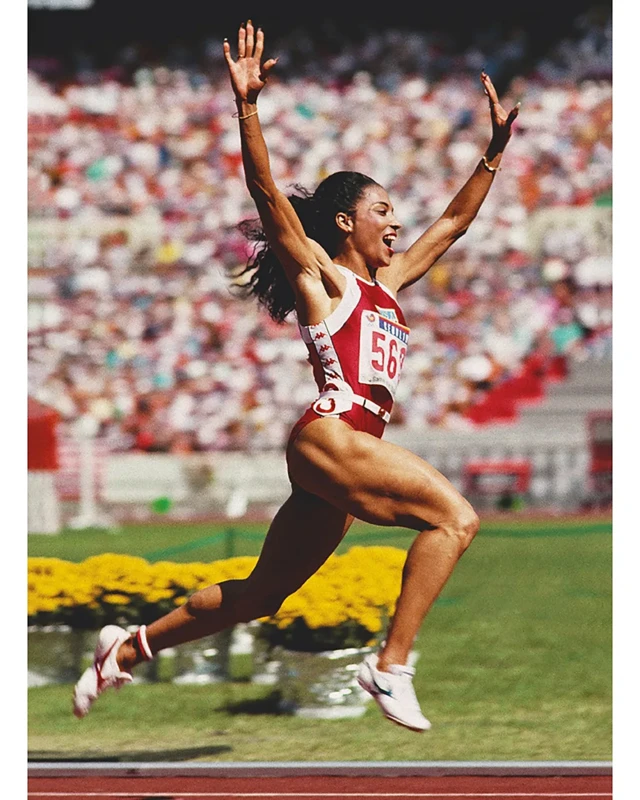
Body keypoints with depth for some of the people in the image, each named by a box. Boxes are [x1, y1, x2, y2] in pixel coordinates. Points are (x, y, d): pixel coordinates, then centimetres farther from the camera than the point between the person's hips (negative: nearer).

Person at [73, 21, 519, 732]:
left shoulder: (387, 283, 23)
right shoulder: (321, 277, 3)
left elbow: (453, 222, 31)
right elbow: (268, 197, -10)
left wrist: (496, 146, 27)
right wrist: (247, 107, -21)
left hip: (355, 448, 8)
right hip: (327, 437, -8)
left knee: (259, 596, 12)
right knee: (454, 517, -22)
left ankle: (129, 647, 24)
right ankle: (391, 666, -24)